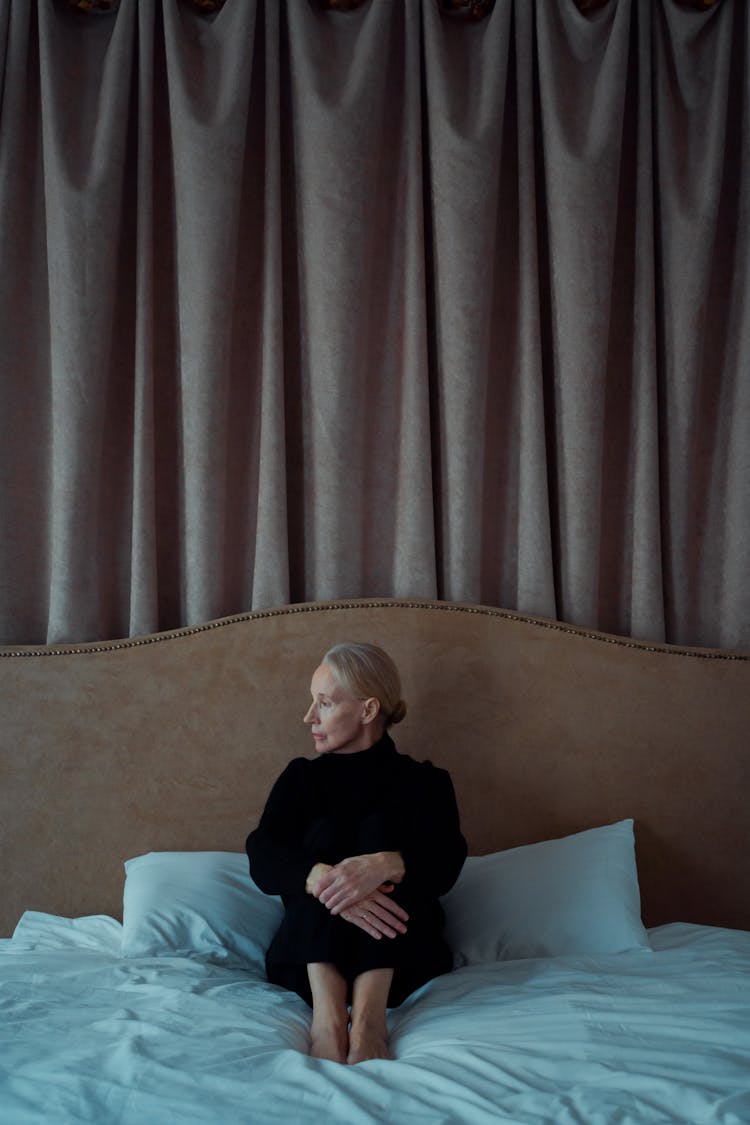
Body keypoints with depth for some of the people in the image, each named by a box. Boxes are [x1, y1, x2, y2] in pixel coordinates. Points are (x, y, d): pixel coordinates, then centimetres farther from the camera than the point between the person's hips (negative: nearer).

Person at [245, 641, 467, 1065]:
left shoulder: (424, 782, 6)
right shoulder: (302, 777, 11)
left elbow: (446, 864, -14)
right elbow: (262, 858, -8)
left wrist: (384, 865, -36)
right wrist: (325, 879, -30)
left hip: (401, 963, -1)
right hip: (311, 959, 1)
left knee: (382, 825, -20)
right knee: (325, 833, -20)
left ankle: (369, 1016, -38)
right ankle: (327, 1014, -39)